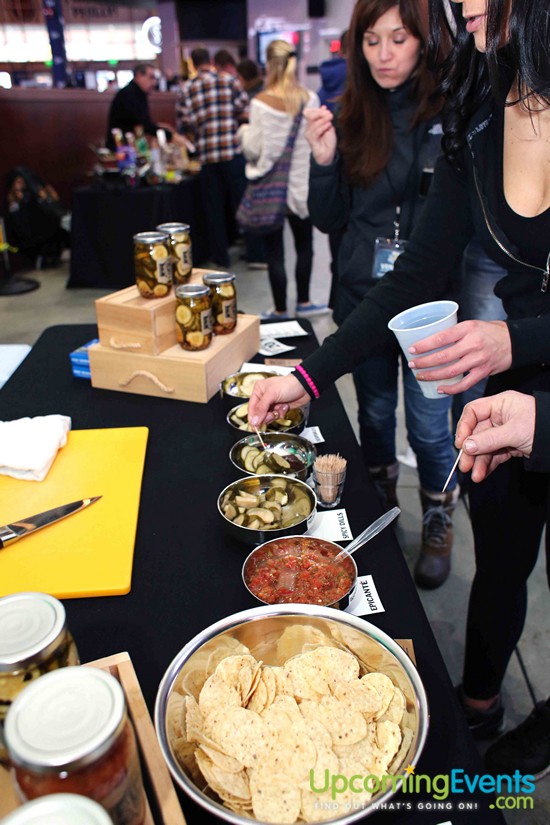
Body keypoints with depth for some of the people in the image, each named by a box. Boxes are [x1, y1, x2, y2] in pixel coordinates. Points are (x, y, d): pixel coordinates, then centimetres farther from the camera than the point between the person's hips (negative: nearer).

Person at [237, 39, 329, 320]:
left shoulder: (261, 103, -14)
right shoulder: (310, 99, -2)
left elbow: (254, 149, -10)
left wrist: (244, 131, 9)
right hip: (301, 184, 4)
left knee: (274, 251, 5)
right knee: (304, 244, 18)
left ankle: (280, 310, 14)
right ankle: (303, 303, 27)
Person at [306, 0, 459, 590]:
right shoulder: (352, 117, 2)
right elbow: (329, 220, 3)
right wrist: (324, 162, -12)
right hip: (362, 297, 3)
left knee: (428, 425, 5)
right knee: (374, 415, 18)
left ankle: (438, 524, 32)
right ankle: (377, 511, 42)